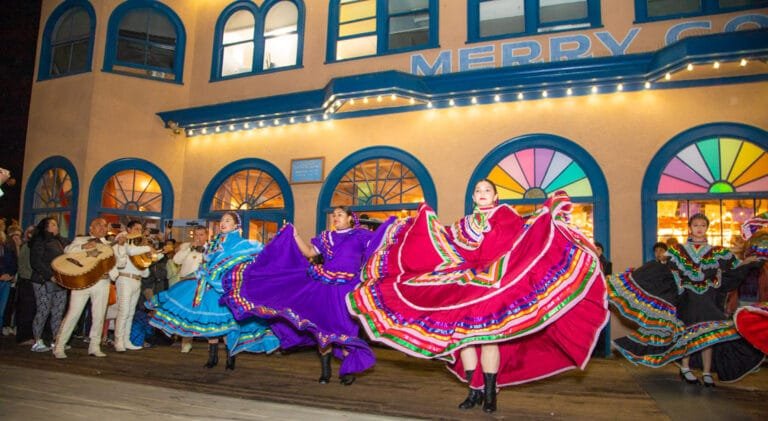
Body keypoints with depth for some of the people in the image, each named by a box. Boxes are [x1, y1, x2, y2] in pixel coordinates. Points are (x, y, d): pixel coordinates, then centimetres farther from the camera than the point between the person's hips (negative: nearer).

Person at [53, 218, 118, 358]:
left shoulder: (110, 246, 16)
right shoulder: (80, 240, 11)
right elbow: (68, 250, -6)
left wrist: (110, 274, -9)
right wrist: (84, 247, -21)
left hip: (102, 282, 3)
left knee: (99, 316, 4)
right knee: (73, 314, -4)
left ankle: (94, 347, 14)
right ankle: (59, 346, 7)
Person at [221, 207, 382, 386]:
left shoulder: (360, 235, 2)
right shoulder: (326, 237, 15)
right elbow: (309, 252, 14)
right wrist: (295, 236, 9)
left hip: (347, 288, -5)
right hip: (324, 285, 5)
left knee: (344, 327, -2)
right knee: (322, 324, 7)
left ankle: (349, 369, 15)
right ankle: (325, 370, 20)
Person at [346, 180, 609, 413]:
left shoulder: (505, 215, 7)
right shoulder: (465, 223, 20)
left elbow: (526, 232, -6)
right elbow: (442, 241, 16)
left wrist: (549, 212, -16)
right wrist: (426, 218, 22)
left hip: (493, 284, -4)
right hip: (465, 285, 5)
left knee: (487, 335, -8)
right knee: (463, 334, 0)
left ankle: (490, 393, 2)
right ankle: (475, 391, 10)